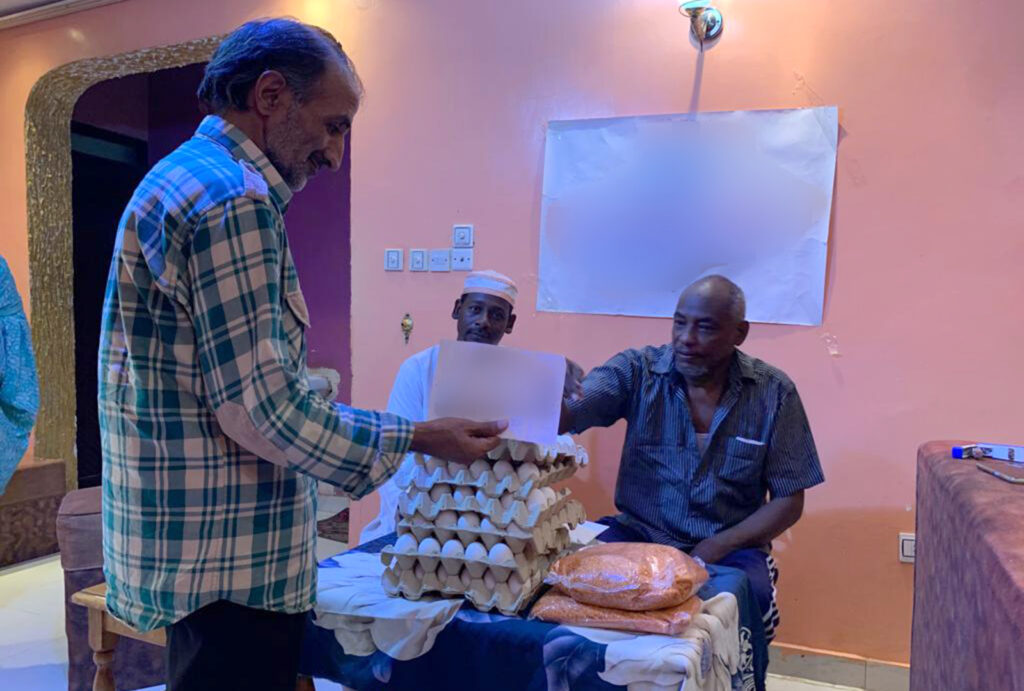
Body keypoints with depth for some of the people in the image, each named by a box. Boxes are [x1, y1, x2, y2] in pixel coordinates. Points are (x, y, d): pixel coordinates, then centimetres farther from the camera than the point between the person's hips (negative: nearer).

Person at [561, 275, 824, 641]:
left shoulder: (774, 393, -4)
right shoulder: (637, 370, -6)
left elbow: (788, 502, 0)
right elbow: (567, 413, -22)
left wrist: (715, 549, -13)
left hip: (729, 545, 0)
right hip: (639, 532, 0)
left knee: (754, 597, -30)